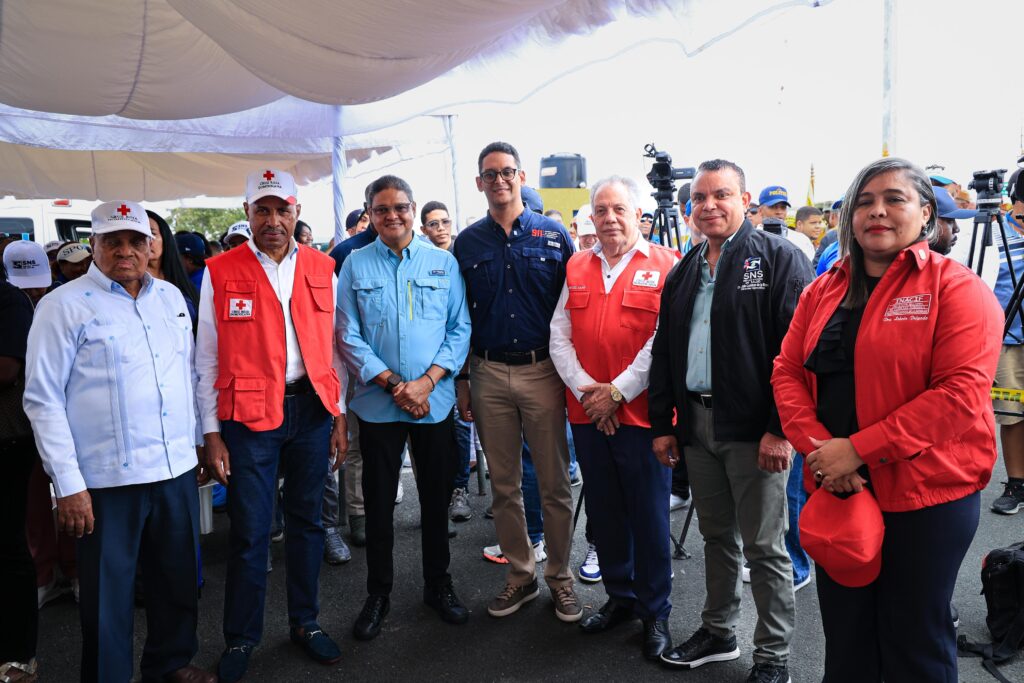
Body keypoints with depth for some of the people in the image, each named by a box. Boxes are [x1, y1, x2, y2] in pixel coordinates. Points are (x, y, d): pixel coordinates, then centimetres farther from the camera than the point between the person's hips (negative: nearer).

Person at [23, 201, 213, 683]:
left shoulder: (171, 297, 10)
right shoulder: (64, 306, -6)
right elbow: (43, 399, -8)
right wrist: (68, 484, -12)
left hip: (177, 469, 5)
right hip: (106, 480, -5)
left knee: (180, 579, 17)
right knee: (109, 594, 8)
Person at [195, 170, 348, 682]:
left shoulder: (321, 268, 6)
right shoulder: (220, 272, -2)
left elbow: (332, 346, 10)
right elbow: (207, 358, 0)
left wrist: (339, 417, 7)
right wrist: (212, 432, -4)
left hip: (312, 409, 3)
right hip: (248, 415, -3)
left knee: (307, 520, 14)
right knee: (250, 532, 4)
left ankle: (305, 623, 32)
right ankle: (240, 639, 25)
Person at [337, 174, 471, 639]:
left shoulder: (443, 263, 3)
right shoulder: (355, 265, 2)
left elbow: (460, 329, 0)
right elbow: (348, 337, -2)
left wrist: (426, 381, -13)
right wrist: (394, 384, -13)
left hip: (436, 400, 1)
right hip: (378, 403, 0)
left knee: (437, 497, 11)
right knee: (379, 502, 9)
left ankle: (438, 585, 30)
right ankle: (378, 593, 26)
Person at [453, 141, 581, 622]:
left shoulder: (554, 235, 1)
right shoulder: (467, 243, 7)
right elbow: (458, 318, 9)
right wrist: (461, 380, 6)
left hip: (543, 370, -2)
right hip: (489, 374, 2)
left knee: (555, 484, 5)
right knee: (503, 485, 11)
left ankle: (559, 577, 22)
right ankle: (520, 574, 27)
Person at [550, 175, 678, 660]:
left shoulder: (664, 265, -3)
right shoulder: (577, 267, 11)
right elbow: (559, 335, 6)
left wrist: (617, 391, -13)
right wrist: (585, 389, -7)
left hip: (642, 412, -4)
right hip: (587, 414, 5)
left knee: (649, 516, 5)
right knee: (603, 511, 15)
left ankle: (655, 612, 22)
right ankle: (619, 597, 32)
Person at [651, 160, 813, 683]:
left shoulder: (779, 259, -5)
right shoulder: (683, 274, 15)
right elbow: (663, 351, 16)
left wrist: (781, 429, -17)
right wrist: (662, 424, 12)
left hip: (754, 429, -6)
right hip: (695, 425, 6)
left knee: (763, 547, 4)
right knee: (716, 536, 18)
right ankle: (718, 632, 34)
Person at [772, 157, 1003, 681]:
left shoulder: (957, 288, -8)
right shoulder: (822, 291, 7)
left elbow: (961, 392, -18)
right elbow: (788, 372, 4)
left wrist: (858, 448, -22)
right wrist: (819, 446, -13)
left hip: (927, 496, -4)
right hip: (836, 489, 5)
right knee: (844, 637, 19)